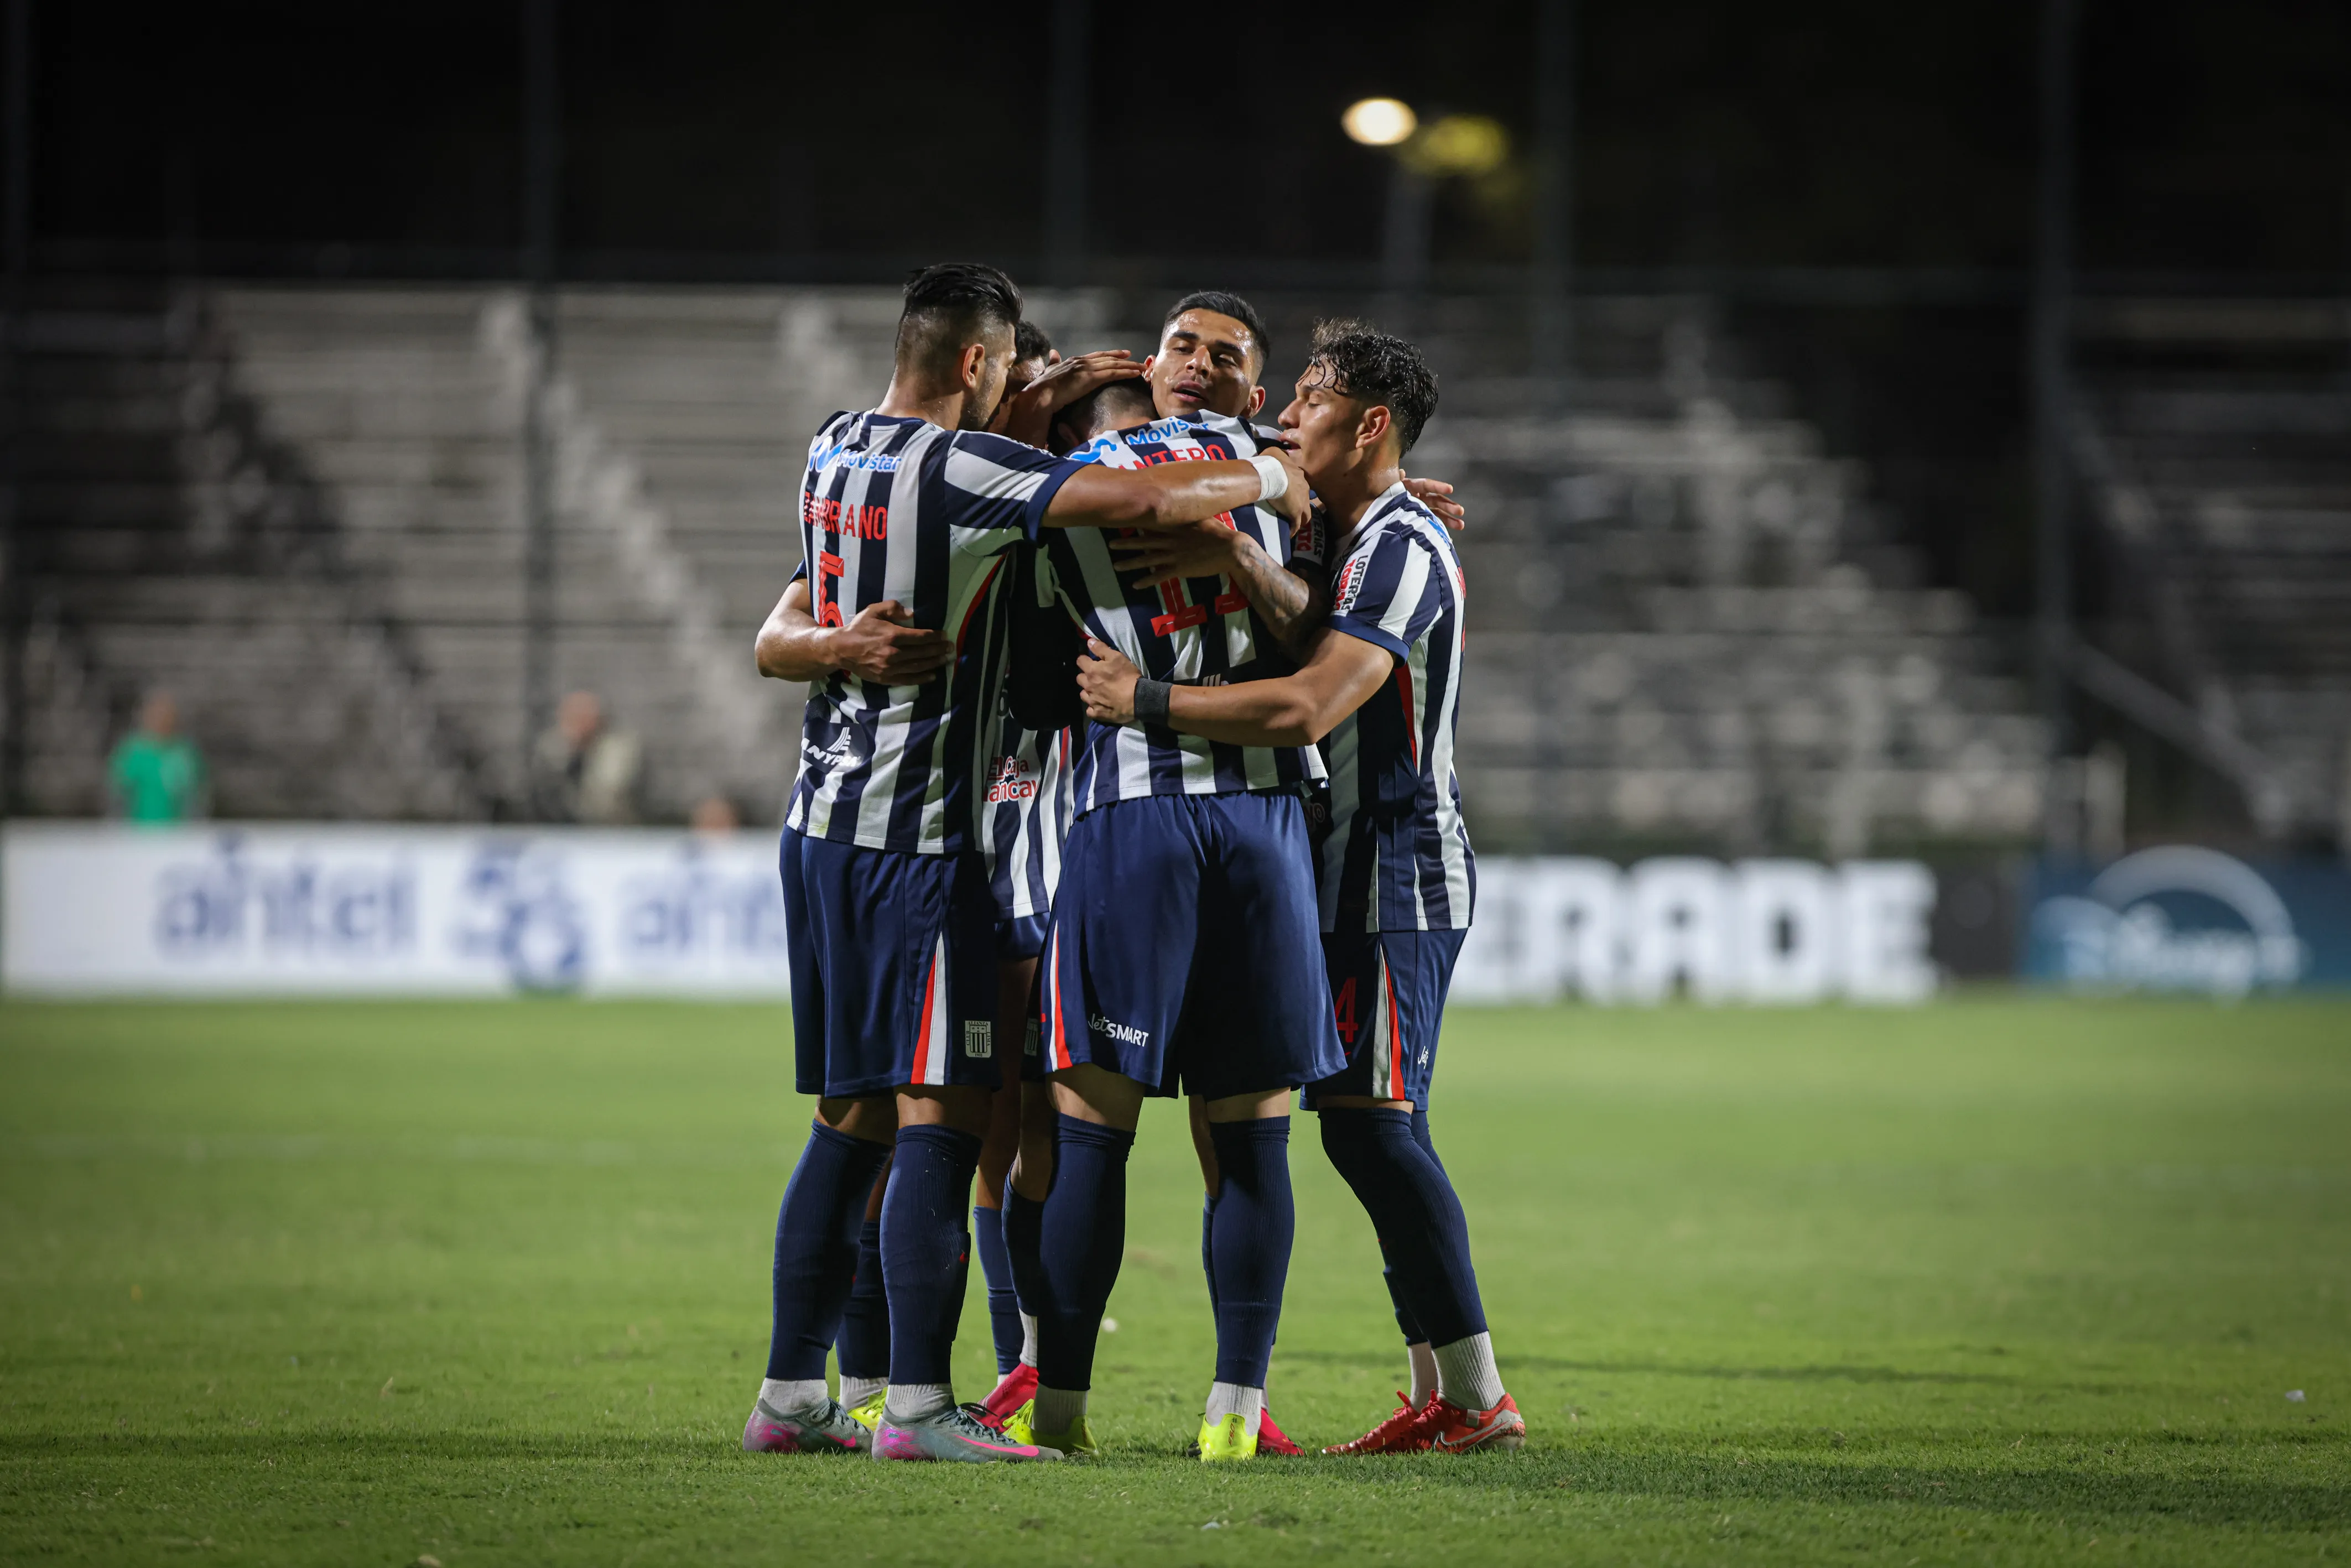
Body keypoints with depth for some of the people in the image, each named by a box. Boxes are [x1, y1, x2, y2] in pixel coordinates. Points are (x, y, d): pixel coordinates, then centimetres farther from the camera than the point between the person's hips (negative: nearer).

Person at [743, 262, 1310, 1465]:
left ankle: (790, 1396, 13)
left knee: (853, 1117, 12)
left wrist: (1042, 408, 30)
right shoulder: (959, 471, -16)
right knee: (940, 1117, -7)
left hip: (823, 824, 9)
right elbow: (1134, 502, -21)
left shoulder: (833, 453, 9)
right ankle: (917, 1406, -12)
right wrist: (1266, 478, -6)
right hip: (919, 836, -8)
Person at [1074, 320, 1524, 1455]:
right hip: (1356, 872, 10)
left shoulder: (1403, 549, -16)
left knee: (1370, 1126, -13)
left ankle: (1479, 1398, -12)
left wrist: (1144, 702, -23)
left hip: (1394, 870, -10)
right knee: (1375, 1130, 9)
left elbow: (1308, 708, -26)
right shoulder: (1348, 540, 17)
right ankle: (1440, 1396, 10)